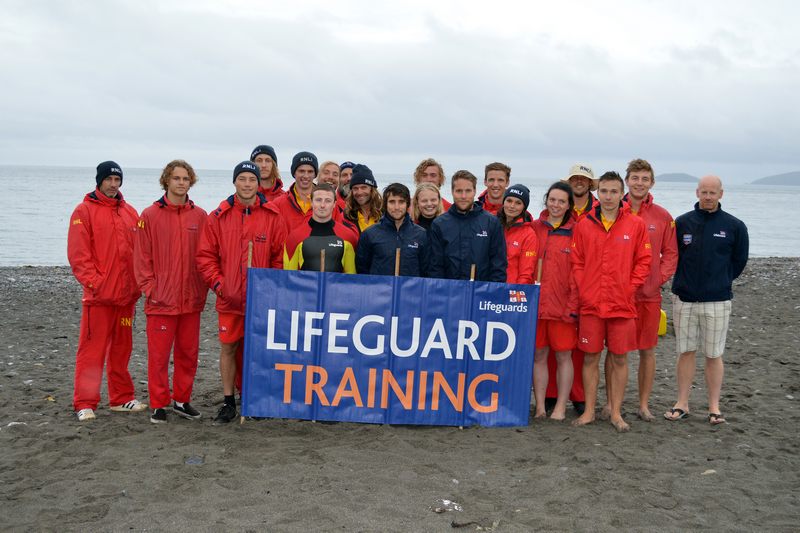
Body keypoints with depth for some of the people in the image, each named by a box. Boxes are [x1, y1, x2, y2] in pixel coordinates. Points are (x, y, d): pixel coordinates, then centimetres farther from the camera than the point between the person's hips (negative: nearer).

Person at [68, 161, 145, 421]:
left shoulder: (130, 212, 13)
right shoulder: (84, 211, -2)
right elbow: (78, 254, -9)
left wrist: (137, 284, 4)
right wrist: (93, 282, -15)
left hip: (126, 295, 5)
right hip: (98, 295, -5)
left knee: (122, 349, 13)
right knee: (92, 350, -2)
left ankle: (121, 398, 22)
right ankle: (85, 404, 5)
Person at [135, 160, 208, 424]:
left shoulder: (200, 216, 6)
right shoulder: (150, 215, -1)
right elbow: (142, 257, -2)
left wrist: (202, 290, 1)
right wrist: (150, 290, -7)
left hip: (192, 300, 3)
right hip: (161, 300, -3)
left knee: (188, 353, 11)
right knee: (159, 354, 2)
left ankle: (182, 400, 24)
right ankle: (158, 404, 13)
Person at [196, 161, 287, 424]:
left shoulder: (273, 216, 0)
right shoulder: (219, 216, 3)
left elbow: (281, 256, 2)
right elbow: (206, 255, 4)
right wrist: (218, 284, -6)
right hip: (229, 299, 1)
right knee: (228, 348, 6)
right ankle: (228, 402, 18)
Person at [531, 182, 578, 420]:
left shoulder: (576, 232, -1)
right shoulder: (534, 228, 7)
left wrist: (573, 305, -8)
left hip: (563, 304, -2)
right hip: (535, 302, 3)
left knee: (563, 355, 4)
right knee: (539, 355, 7)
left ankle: (560, 407, 15)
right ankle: (540, 406, 17)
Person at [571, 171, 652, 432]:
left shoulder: (636, 224, 1)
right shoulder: (583, 225, 4)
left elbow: (644, 261, 4)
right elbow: (576, 263, 7)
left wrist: (630, 289, -4)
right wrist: (583, 291, -2)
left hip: (622, 303, -1)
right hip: (590, 303, 1)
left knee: (619, 358, 6)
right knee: (591, 357, 7)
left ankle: (616, 412, 17)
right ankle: (589, 411, 18)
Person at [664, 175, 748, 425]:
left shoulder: (734, 226, 0)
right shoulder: (682, 223, 3)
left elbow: (739, 262, 10)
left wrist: (720, 282, 11)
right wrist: (686, 281, 7)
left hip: (717, 301, -1)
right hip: (684, 299, 1)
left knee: (714, 355, 6)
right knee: (686, 351, 7)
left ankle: (714, 407, 15)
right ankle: (682, 403, 16)